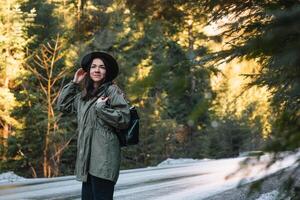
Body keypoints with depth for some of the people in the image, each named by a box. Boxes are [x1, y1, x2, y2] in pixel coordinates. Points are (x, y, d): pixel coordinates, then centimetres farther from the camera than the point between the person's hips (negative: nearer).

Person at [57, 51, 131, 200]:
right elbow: (62, 105, 26)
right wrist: (74, 83, 20)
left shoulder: (112, 90, -3)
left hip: (104, 158, -8)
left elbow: (124, 118, -8)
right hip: (86, 158, 8)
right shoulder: (84, 95, 19)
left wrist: (101, 108, -14)